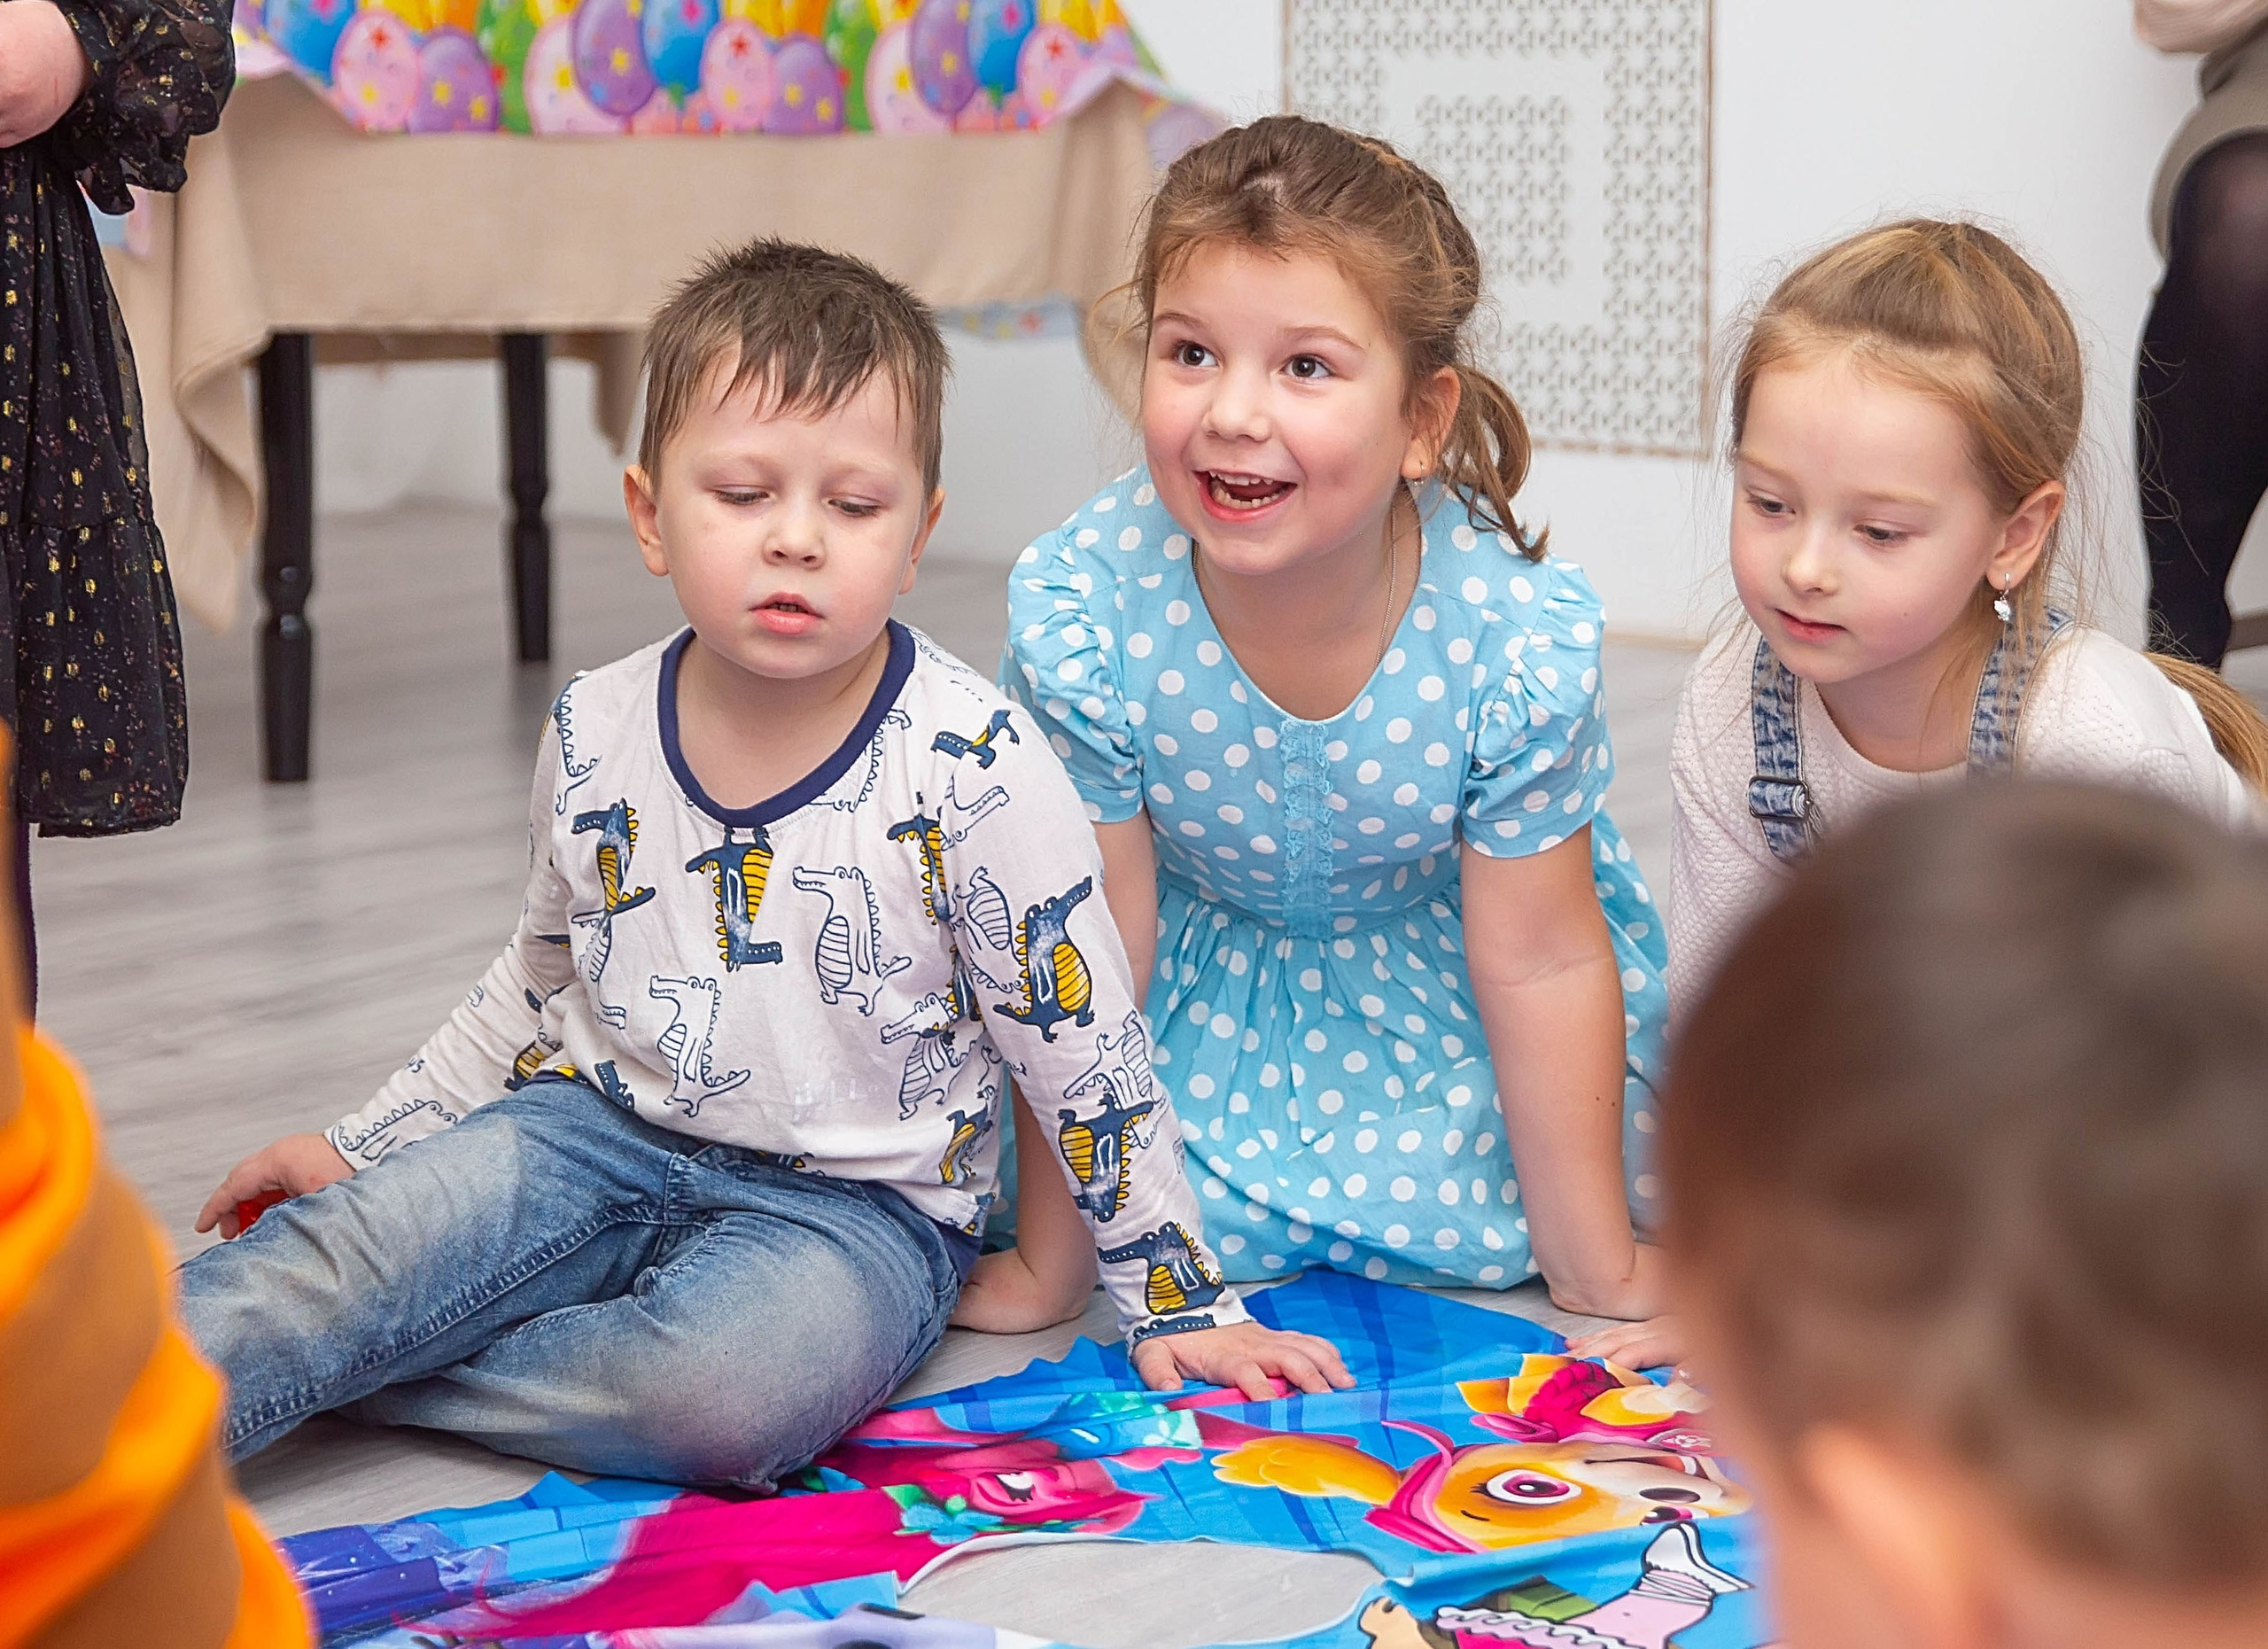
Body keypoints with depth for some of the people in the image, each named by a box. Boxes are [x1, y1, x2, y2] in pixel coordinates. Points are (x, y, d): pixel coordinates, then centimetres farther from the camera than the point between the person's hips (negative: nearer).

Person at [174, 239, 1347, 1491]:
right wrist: (360, 1148, 19)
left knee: (729, 1394, -34)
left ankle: (317, 1367, -23)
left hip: (857, 1202, -4)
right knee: (352, 1241, -24)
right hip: (603, 1132, 4)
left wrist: (1178, 1305, -2)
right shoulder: (593, 738, -1)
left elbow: (1082, 1053, -6)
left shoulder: (971, 767, -14)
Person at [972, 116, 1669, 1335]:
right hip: (1204, 965, 0)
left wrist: (1596, 1266, -11)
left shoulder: (1518, 632, -32)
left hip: (1438, 968, 0)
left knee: (1473, 1224, -11)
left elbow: (1539, 961, -19)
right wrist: (1048, 1259, -12)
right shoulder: (1076, 611, -31)